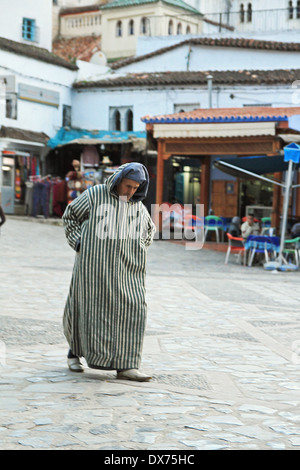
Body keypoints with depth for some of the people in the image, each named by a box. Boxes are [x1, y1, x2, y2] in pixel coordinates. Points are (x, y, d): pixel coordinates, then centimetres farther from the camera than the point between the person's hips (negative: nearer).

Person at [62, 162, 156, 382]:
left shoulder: (138, 207, 7)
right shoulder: (95, 195, -3)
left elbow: (149, 230, 24)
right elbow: (70, 215, 7)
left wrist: (139, 250, 9)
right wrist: (78, 243, -2)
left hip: (126, 269, 3)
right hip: (95, 264, -3)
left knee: (131, 310, -8)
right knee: (92, 308, 1)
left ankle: (125, 365, -7)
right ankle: (75, 351, 24)